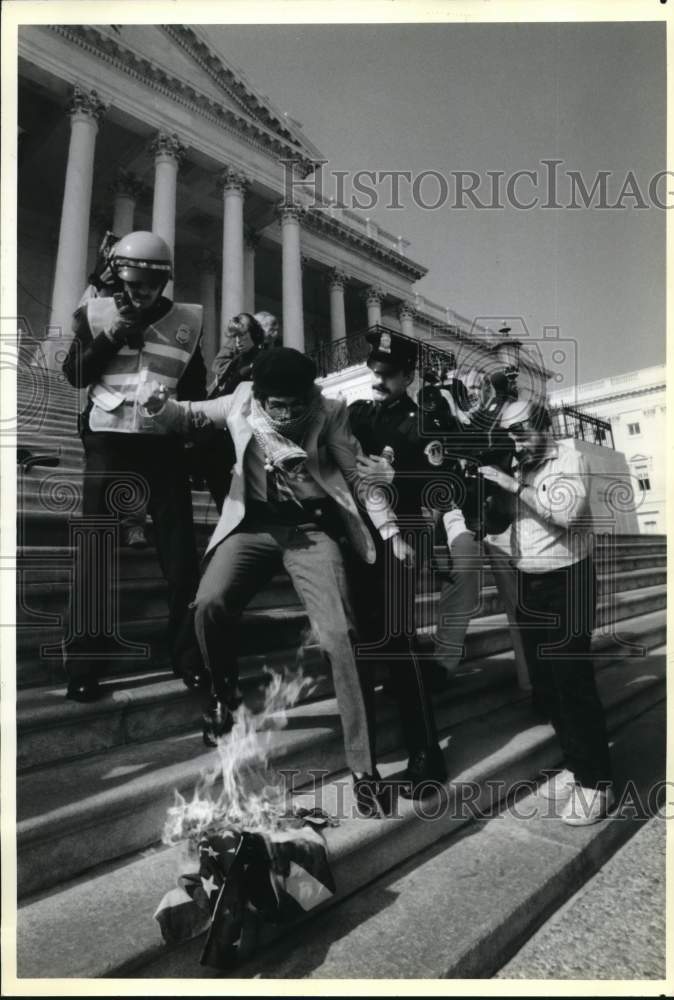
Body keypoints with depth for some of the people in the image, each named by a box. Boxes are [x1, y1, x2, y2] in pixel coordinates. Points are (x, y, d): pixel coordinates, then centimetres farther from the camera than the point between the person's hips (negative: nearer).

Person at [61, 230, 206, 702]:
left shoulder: (186, 321, 7)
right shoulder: (96, 313, 7)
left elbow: (196, 388, 10)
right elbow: (75, 375, 1)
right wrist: (113, 335, -10)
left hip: (164, 445, 1)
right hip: (108, 443, 0)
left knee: (180, 552, 1)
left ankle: (186, 651, 16)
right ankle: (82, 661, 9)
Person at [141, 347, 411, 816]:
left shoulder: (329, 412, -6)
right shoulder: (242, 402, 0)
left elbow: (360, 474, 1)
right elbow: (187, 416, 14)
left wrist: (392, 531, -4)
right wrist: (159, 404, -10)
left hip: (311, 529, -2)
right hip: (254, 524, 3)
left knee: (338, 633, -20)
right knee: (209, 603, -23)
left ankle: (364, 770, -9)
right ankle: (225, 694, 11)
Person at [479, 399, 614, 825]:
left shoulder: (569, 459, -8)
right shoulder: (517, 470, 9)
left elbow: (565, 512, -27)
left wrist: (514, 486, -24)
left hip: (567, 583, -6)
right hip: (529, 585, 7)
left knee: (573, 683, -3)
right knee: (545, 684, 13)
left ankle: (597, 782, 13)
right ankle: (576, 764, 30)